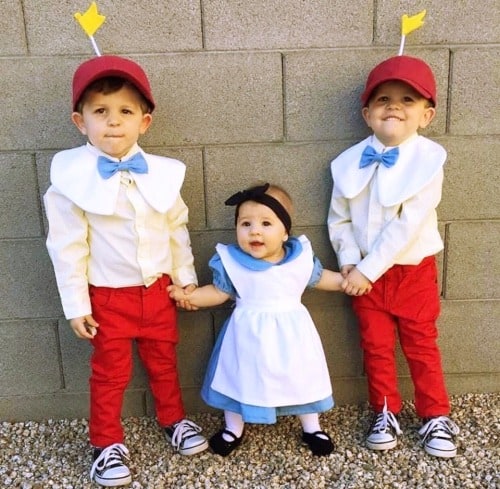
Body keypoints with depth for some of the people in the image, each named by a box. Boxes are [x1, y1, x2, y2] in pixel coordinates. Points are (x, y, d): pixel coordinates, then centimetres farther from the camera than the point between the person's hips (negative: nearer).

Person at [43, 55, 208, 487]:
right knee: (111, 373, 12)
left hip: (158, 289, 3)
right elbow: (67, 247, -11)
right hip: (107, 295, -3)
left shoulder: (163, 173, -5)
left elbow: (178, 231, 5)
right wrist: (76, 305, -9)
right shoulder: (72, 177, -14)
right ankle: (108, 443, 32)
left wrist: (187, 278, 9)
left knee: (164, 361, 20)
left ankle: (174, 420, 43)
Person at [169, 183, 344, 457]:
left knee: (301, 377, 14)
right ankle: (234, 429, 38)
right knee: (241, 377, 13)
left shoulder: (301, 257, -10)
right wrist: (188, 295, -13)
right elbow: (219, 292, -4)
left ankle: (311, 428, 38)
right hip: (250, 334, -1)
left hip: (291, 331, 1)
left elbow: (320, 278, 7)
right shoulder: (231, 262, -14)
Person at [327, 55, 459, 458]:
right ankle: (385, 413, 32)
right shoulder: (351, 163, -5)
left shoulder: (427, 160, -15)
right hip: (365, 273, 3)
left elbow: (407, 225, -21)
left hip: (413, 271, -3)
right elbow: (339, 219, 0)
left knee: (421, 346, 11)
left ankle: (436, 416, 29)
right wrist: (349, 261, -14)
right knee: (376, 347, 13)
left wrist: (367, 269, -22)